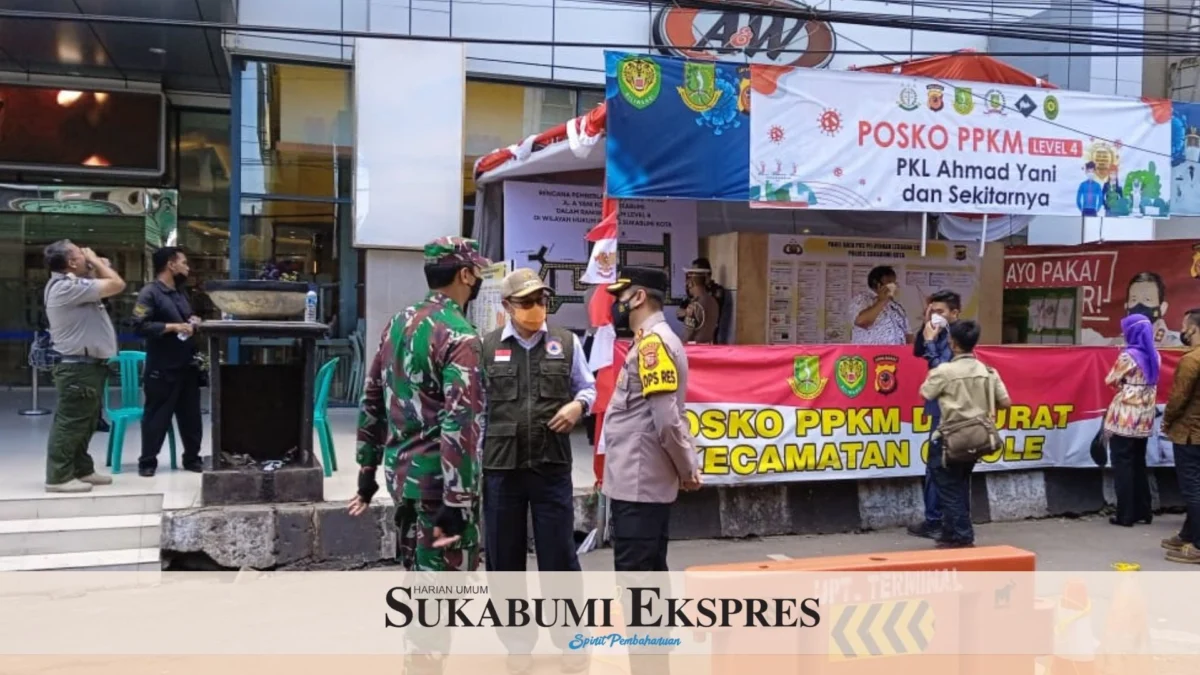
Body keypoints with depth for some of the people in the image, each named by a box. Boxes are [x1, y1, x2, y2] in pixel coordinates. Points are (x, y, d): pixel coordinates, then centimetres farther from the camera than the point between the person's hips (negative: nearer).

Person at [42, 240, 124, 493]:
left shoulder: (71, 285, 14)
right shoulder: (67, 287, -19)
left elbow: (106, 285, 23)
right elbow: (117, 284, -20)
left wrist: (96, 265, 11)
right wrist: (95, 260, -7)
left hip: (87, 366, 11)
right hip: (78, 367, -11)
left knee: (85, 423, 16)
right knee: (70, 423, -6)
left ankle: (82, 470, 25)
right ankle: (59, 477, -2)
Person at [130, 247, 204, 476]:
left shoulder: (180, 293, 17)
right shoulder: (150, 292, -10)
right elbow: (140, 326, -20)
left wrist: (192, 323, 8)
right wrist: (172, 327, -21)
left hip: (187, 365, 8)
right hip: (162, 368, -8)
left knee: (191, 415, 11)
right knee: (157, 416, 1)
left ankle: (192, 458, 21)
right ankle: (147, 461, 11)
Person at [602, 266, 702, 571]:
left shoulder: (652, 343, -15)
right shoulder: (653, 341, 16)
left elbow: (667, 418, -20)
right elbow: (669, 417, 18)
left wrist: (687, 469, -9)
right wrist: (688, 467, 11)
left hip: (638, 483, -10)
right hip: (646, 481, 10)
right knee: (650, 572, 14)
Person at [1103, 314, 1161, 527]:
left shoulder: (1128, 356, -14)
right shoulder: (1155, 356, 7)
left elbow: (1110, 381, -5)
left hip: (1125, 417, -7)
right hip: (1145, 417, 7)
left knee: (1123, 464, 0)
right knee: (1139, 464, 16)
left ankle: (1126, 515, 1)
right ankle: (1143, 512, 20)